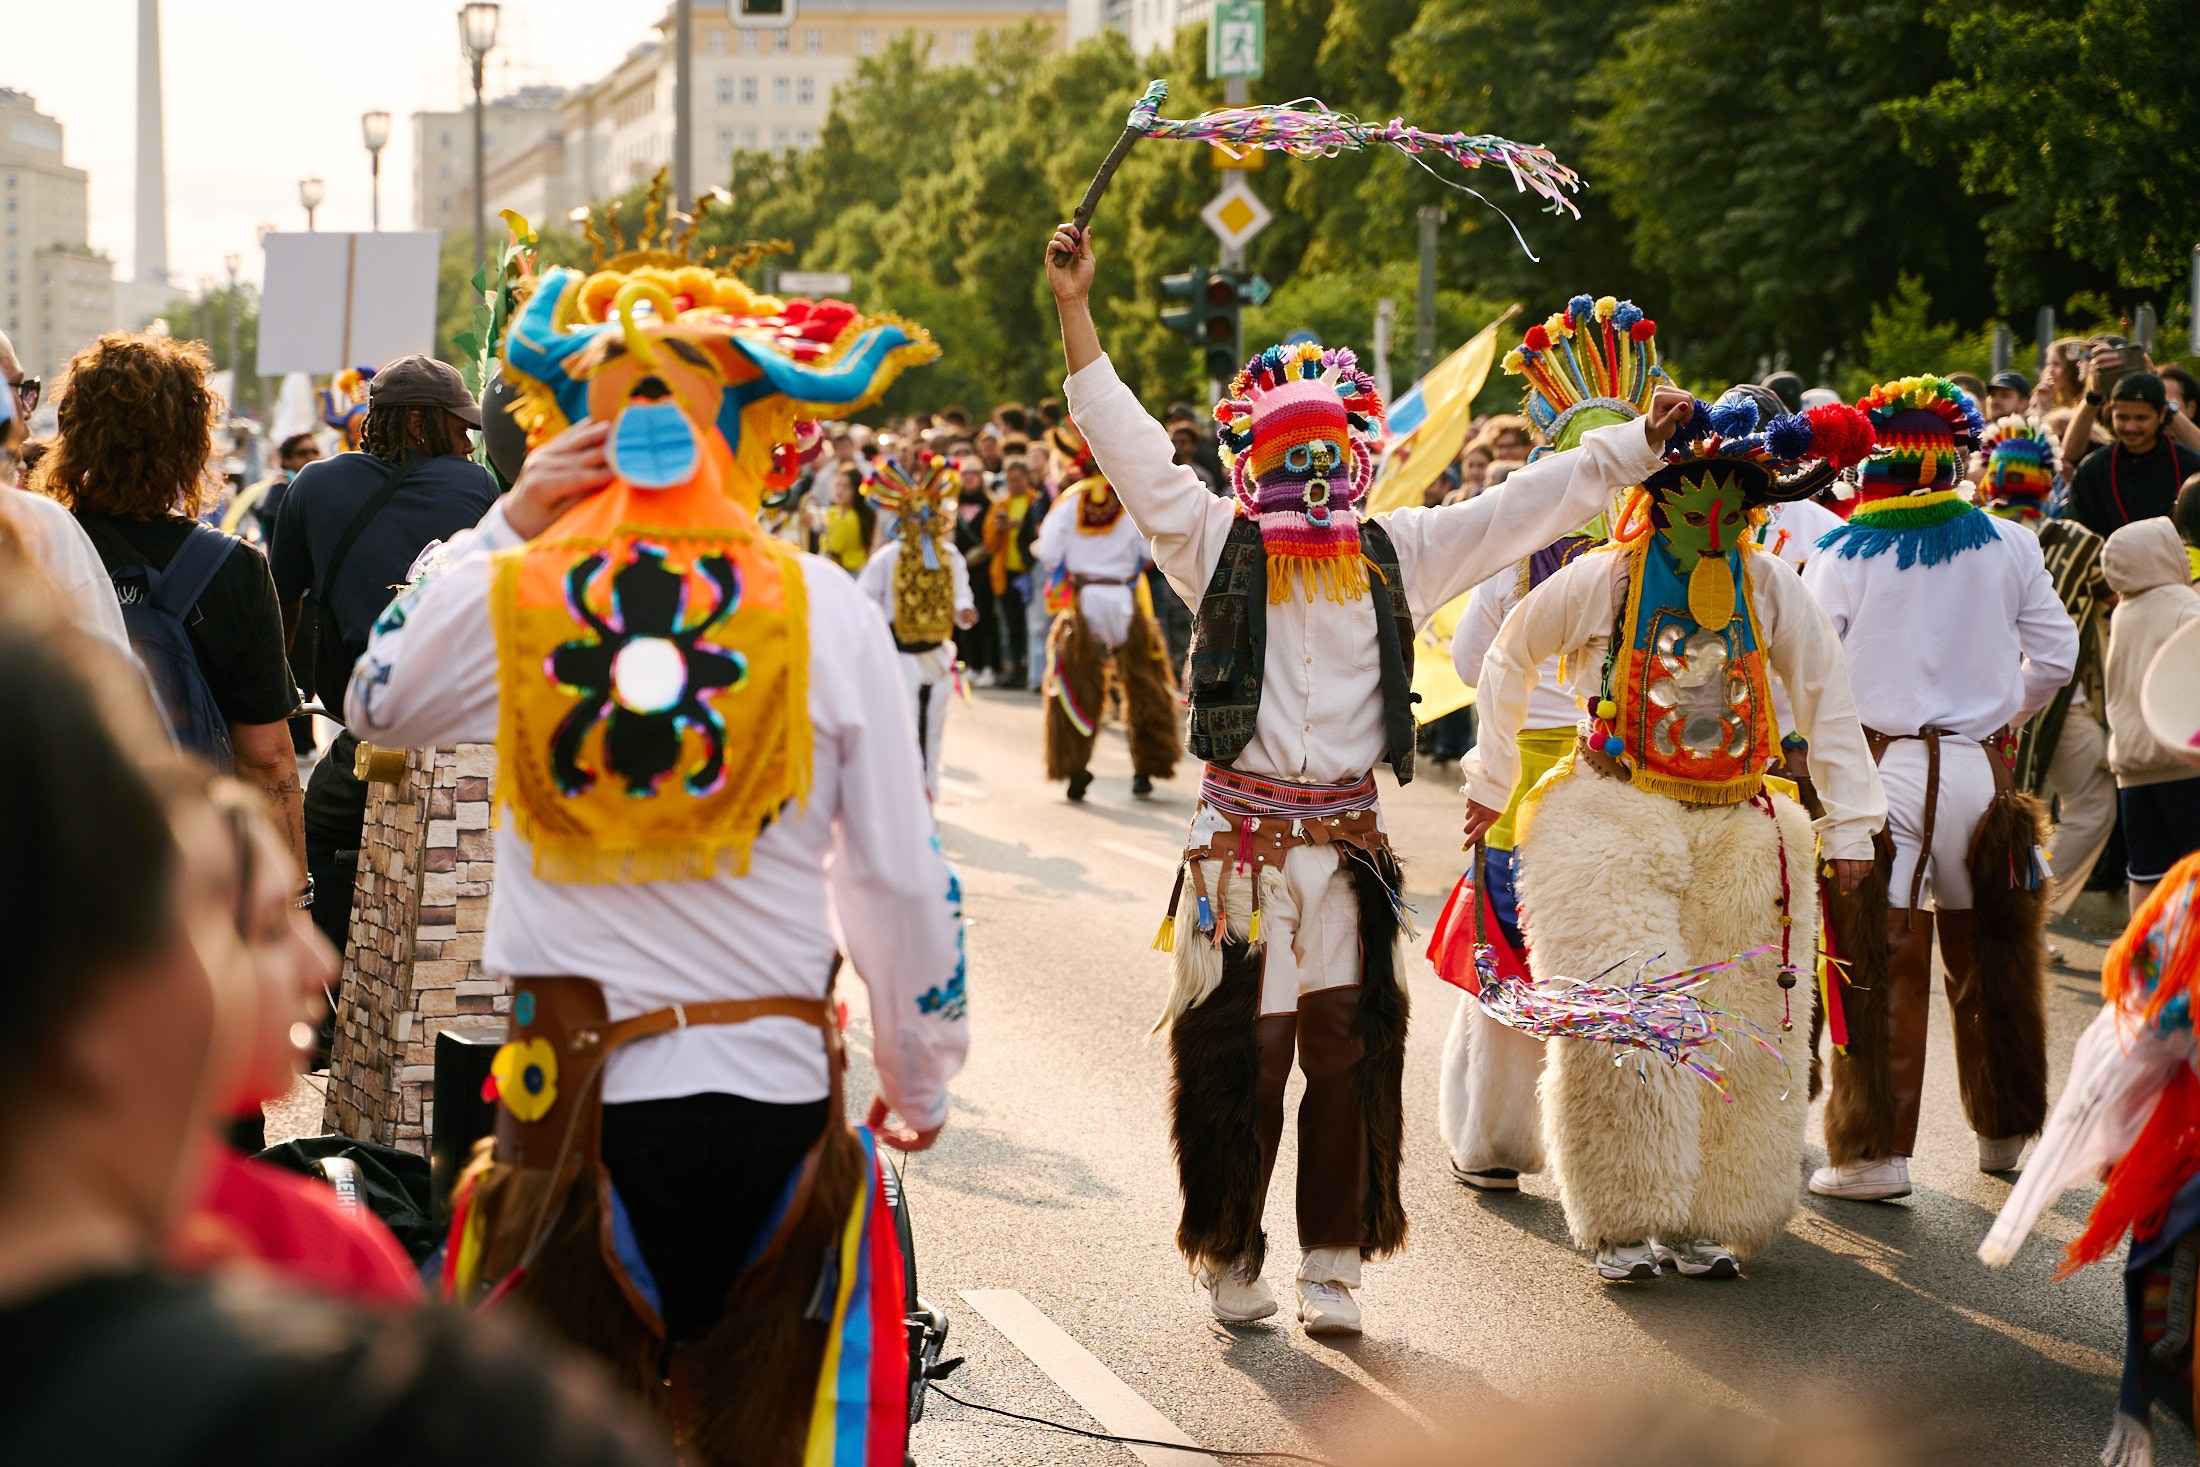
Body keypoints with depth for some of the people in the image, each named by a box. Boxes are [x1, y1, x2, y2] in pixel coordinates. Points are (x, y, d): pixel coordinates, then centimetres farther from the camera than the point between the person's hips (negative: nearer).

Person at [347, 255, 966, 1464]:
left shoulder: (507, 596, -4)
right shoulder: (827, 609, -4)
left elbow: (376, 703, 20)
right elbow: (900, 877, 1)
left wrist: (504, 528, 11)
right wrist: (922, 1079, 15)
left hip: (575, 1095, 0)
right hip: (775, 1096, 0)